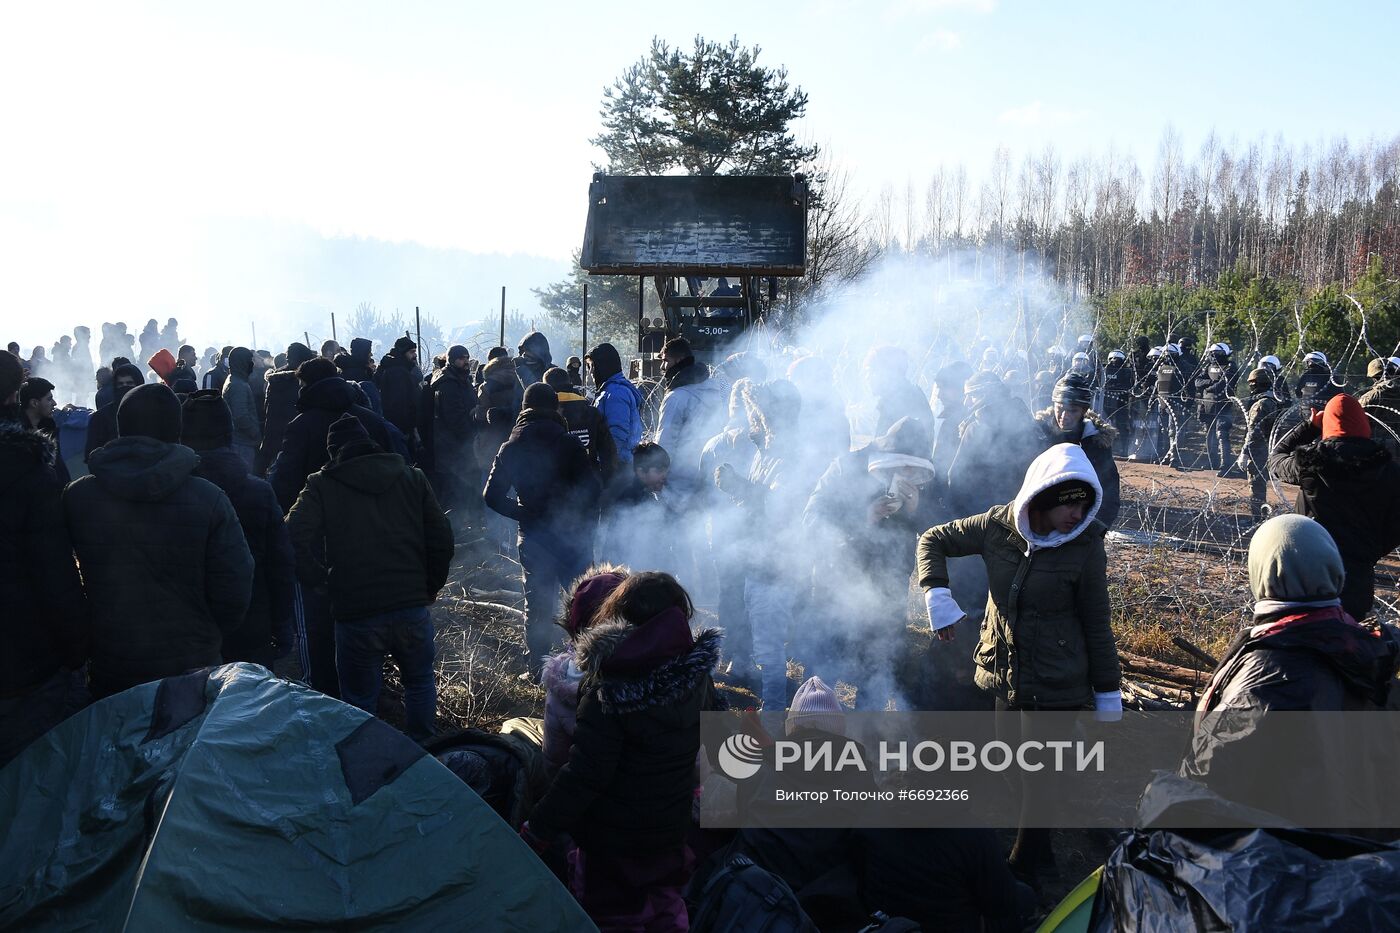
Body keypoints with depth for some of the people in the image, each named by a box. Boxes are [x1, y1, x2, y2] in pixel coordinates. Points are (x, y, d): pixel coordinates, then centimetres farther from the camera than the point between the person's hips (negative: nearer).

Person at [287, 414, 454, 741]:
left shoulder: (321, 485, 1)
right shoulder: (412, 477, 8)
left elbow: (295, 538, -13)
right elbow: (441, 538, 5)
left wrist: (319, 579, 2)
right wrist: (431, 585, 17)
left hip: (355, 614, -2)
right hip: (412, 607, 2)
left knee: (360, 699, 13)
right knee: (420, 683, 24)